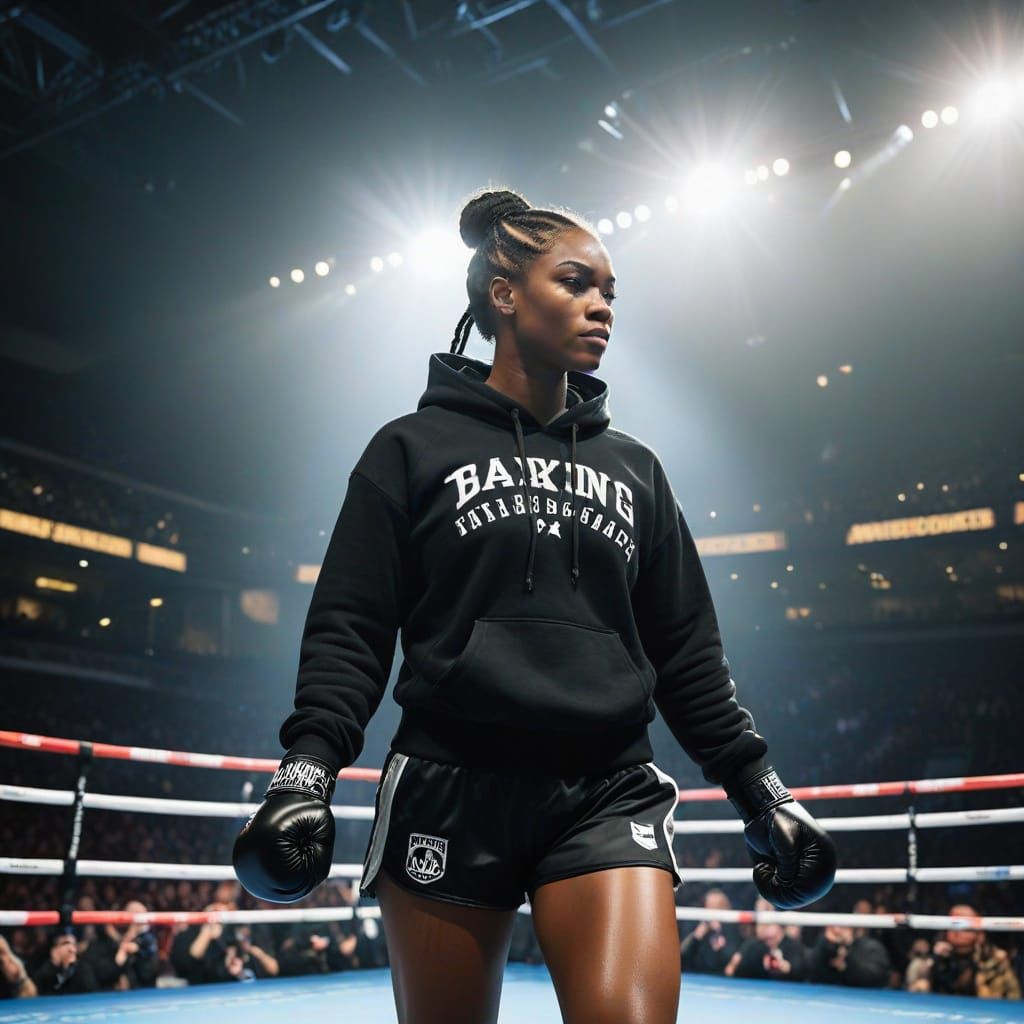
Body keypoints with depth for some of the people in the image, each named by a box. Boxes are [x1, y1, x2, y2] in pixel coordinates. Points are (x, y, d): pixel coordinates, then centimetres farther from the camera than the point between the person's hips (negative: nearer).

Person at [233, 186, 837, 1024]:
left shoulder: (634, 468, 15)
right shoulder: (414, 449, 6)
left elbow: (686, 648, 15)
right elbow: (349, 627, 1)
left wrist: (758, 787, 9)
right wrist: (308, 763, -13)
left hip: (609, 793, 2)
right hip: (451, 788, -1)